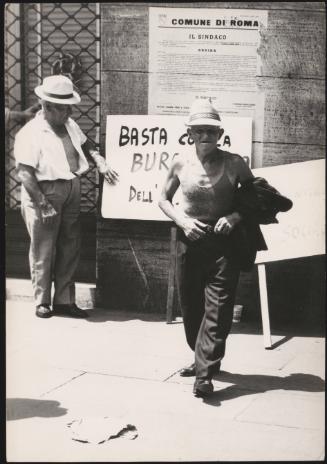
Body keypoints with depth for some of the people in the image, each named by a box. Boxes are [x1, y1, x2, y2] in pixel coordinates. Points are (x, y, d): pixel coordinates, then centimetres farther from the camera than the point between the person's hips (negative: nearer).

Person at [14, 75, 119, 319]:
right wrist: (43, 204, -23)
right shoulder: (30, 133, -14)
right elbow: (24, 172, -19)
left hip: (71, 193, 7)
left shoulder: (70, 125, 8)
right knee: (43, 251, 2)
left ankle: (64, 300, 21)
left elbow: (86, 145, 25)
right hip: (44, 193, -7)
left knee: (70, 248, 10)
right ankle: (42, 302, 16)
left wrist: (101, 163, 7)